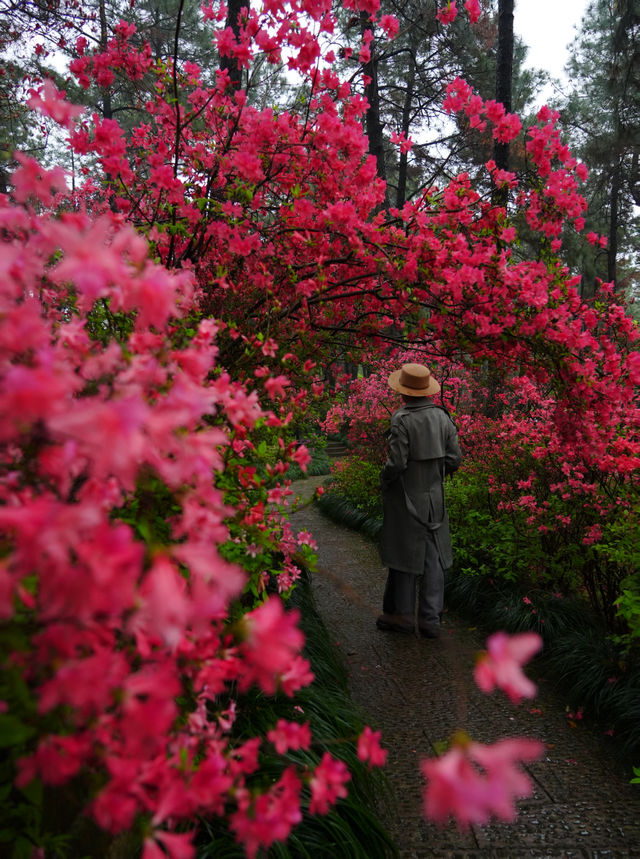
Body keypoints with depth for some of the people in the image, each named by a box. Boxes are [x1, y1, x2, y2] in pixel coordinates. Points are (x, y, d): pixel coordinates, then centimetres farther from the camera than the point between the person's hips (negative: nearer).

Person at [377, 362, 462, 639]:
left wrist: (383, 483, -1)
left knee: (402, 553, 9)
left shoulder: (401, 419, -18)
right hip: (434, 498, 5)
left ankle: (402, 614, 21)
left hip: (405, 498, -5)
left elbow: (397, 462, -20)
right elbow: (454, 458, 2)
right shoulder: (442, 416, 0)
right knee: (432, 557, 11)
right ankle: (431, 619, 14)